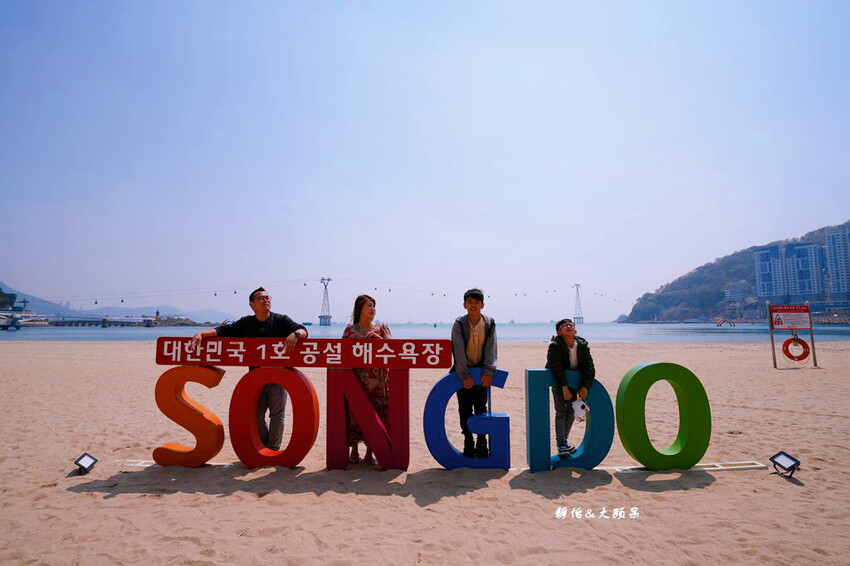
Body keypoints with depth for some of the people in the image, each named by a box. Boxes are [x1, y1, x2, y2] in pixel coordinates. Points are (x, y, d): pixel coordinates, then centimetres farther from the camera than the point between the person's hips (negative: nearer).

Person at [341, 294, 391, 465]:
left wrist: (378, 337, -14)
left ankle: (370, 453, 13)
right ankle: (354, 451, 16)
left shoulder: (382, 328, 11)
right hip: (357, 379, -1)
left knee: (376, 412, 1)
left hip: (378, 379, 2)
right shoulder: (350, 330, 6)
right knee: (355, 412, 1)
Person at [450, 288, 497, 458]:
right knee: (465, 409, 4)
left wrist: (488, 372, -23)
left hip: (482, 372, 1)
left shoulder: (489, 324, -5)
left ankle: (482, 444, 15)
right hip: (463, 372, -1)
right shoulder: (459, 324, -12)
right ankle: (468, 444, 14)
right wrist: (464, 375, -26)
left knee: (481, 408, 5)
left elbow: (491, 349, -11)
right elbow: (459, 351, -19)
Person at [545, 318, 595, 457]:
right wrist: (564, 387, -30)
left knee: (571, 412, 9)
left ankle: (563, 440, 24)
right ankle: (561, 445, -2)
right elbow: (557, 368, -27)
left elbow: (589, 366, -12)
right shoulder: (555, 346, -22)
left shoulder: (582, 345, -11)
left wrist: (585, 386, -19)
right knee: (561, 413, -7)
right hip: (559, 382, -4)